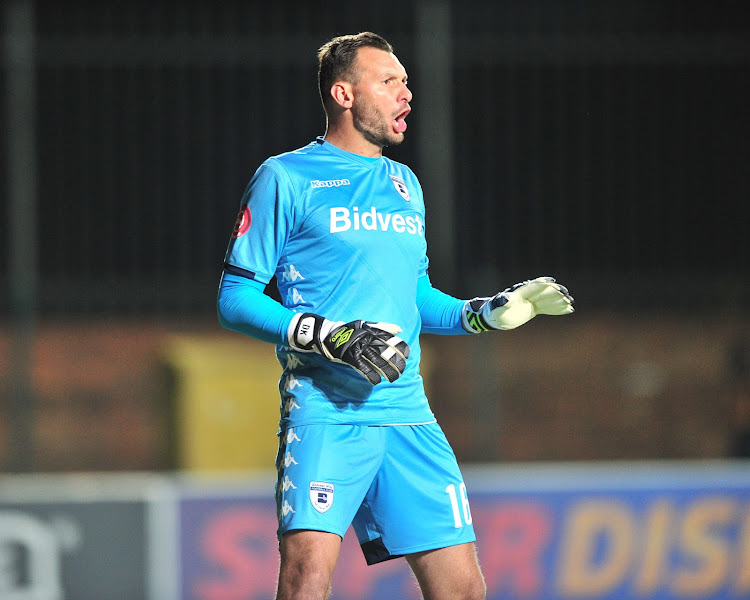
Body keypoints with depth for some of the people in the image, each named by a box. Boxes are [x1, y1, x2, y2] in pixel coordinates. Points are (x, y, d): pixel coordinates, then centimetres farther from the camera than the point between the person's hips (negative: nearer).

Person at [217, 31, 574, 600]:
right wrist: (328, 337, -15)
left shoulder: (404, 184, 20)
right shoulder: (285, 179, 0)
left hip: (407, 414, 6)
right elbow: (235, 298, -3)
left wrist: (487, 313, 13)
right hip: (324, 411, -6)